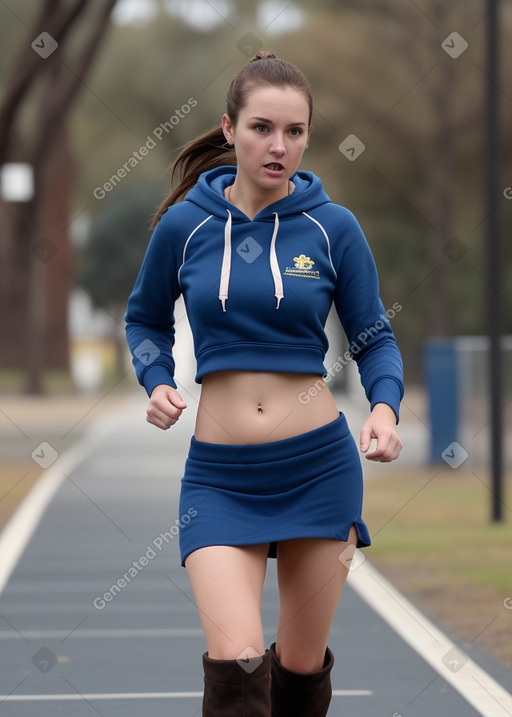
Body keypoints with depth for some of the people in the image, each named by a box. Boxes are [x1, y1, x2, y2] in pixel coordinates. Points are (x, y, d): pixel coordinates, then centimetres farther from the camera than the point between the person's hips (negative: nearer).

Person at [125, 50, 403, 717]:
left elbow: (374, 338, 6)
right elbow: (146, 319, 17)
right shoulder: (183, 225, 0)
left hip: (319, 463, 1)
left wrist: (386, 407, -14)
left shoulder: (333, 226, -2)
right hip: (219, 472, 0)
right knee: (235, 663, -18)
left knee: (303, 663, 11)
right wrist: (157, 382, -1)